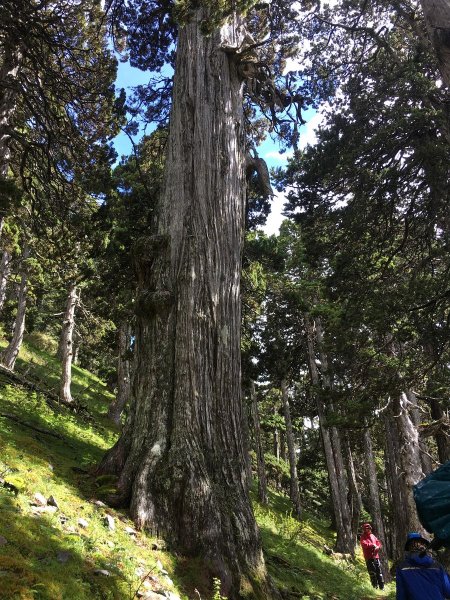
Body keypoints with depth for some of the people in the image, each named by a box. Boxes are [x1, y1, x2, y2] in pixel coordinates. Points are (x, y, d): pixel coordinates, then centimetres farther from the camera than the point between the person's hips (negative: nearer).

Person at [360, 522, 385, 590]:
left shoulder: (372, 536, 17)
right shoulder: (363, 537, -1)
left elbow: (379, 542, 14)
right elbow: (364, 544, -18)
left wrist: (378, 547, -7)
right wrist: (373, 545, -24)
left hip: (376, 556, 6)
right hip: (369, 557, -5)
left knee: (379, 571, 7)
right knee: (372, 573, -5)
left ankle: (381, 586, 14)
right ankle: (375, 586, 3)